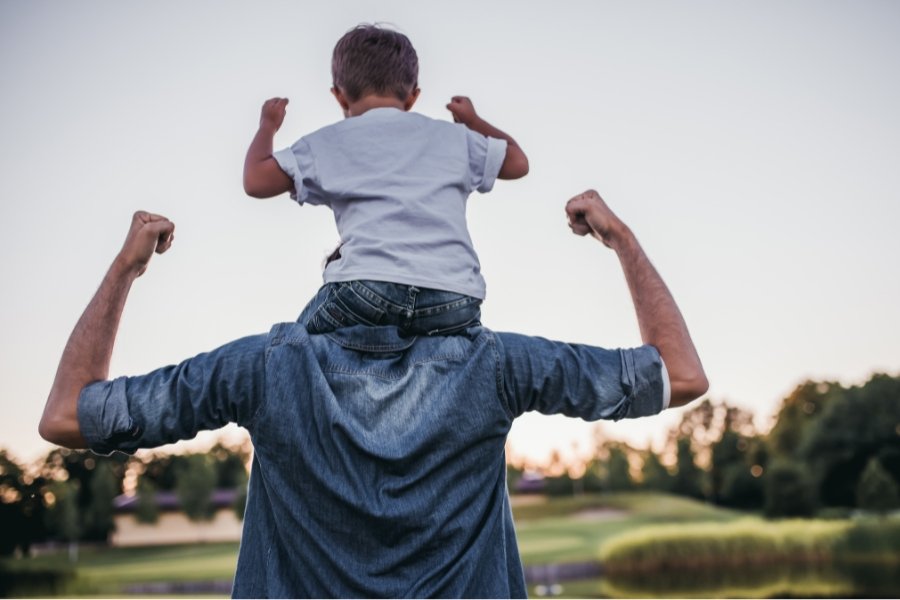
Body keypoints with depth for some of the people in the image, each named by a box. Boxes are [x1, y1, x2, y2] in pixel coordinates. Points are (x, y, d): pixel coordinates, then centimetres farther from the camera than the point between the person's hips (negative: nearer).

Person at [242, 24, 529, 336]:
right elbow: (517, 162, 36)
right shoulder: (452, 137, 22)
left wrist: (267, 126, 37)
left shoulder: (328, 143, 17)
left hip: (368, 290, -1)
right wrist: (473, 121, 54)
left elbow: (255, 182, 17)